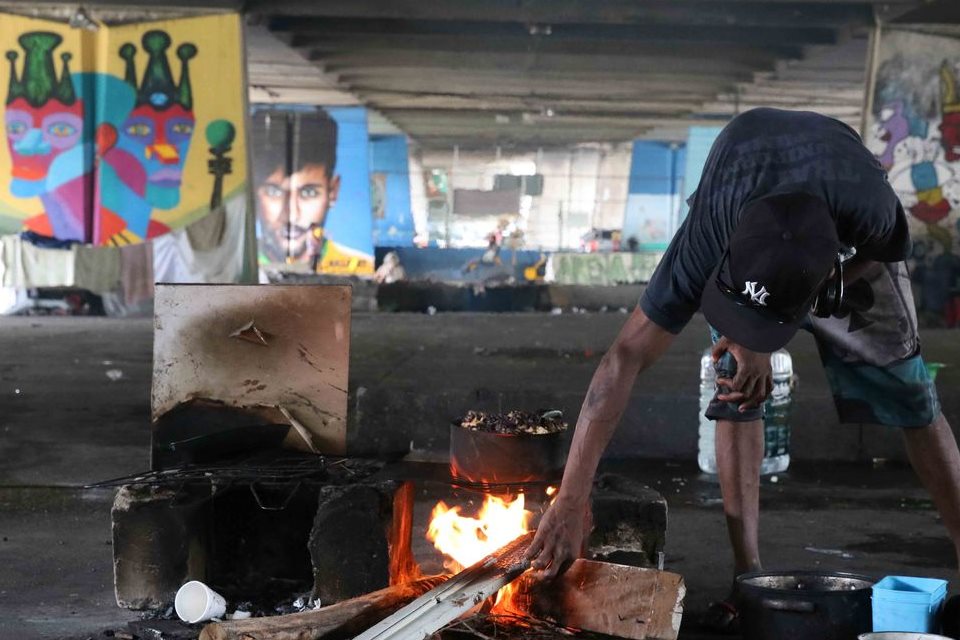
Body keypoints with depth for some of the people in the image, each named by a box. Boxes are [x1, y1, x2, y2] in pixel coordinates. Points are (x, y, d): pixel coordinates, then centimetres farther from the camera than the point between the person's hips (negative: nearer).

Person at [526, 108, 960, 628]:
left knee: (905, 386, -4)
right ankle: (748, 575, -9)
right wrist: (569, 504, -46)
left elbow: (867, 261, -18)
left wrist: (764, 342, -30)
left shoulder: (875, 213, -44)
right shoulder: (709, 235, -43)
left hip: (852, 249, 0)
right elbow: (626, 358, -42)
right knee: (738, 389, -17)